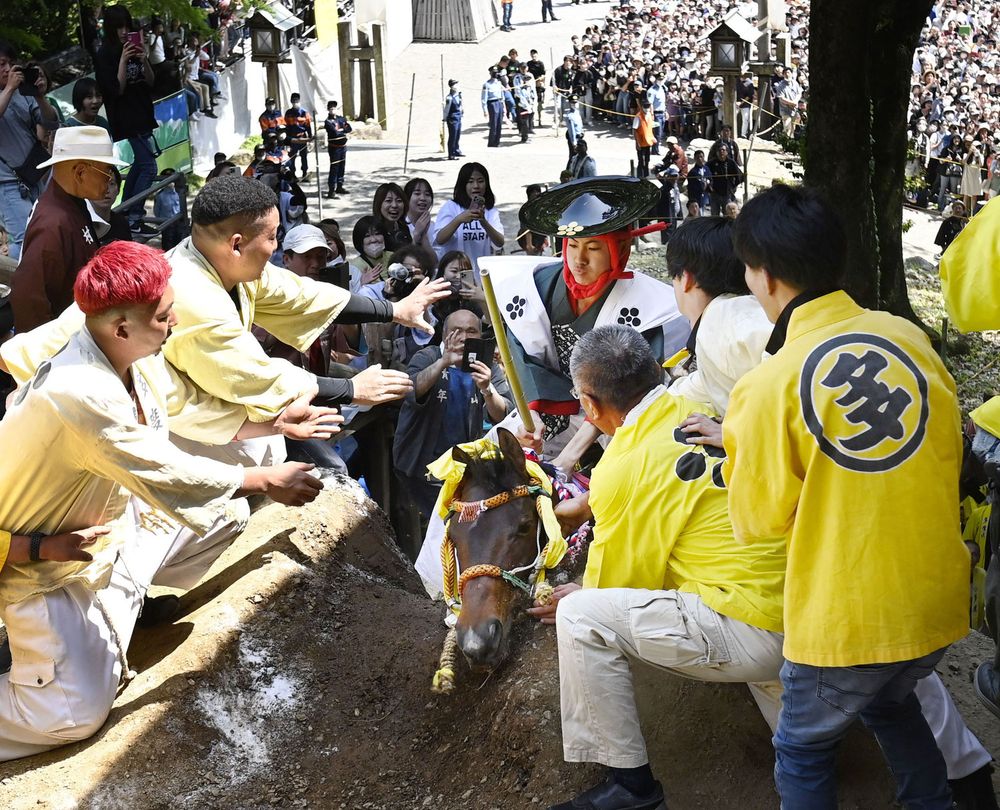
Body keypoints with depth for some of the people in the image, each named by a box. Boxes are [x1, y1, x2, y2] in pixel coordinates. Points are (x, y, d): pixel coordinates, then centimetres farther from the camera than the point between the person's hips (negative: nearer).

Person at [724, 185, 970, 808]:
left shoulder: (768, 388, -18)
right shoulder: (909, 337, -4)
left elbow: (757, 522, -7)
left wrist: (741, 446, 9)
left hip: (847, 622, -5)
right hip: (938, 600, 5)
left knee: (802, 751, 19)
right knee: (891, 702, 34)